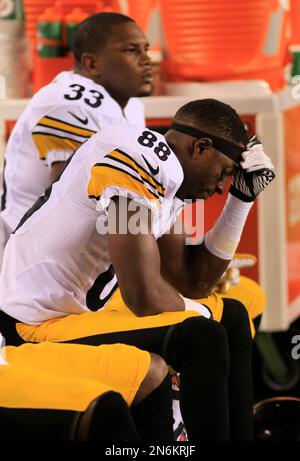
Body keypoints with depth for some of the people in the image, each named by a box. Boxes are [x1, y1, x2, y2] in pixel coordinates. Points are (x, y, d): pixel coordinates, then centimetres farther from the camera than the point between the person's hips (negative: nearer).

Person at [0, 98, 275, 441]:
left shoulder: (165, 180, 9)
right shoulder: (141, 162, -21)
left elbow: (194, 283, 14)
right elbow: (145, 297, -24)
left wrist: (242, 198, 11)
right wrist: (195, 311, -3)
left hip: (87, 307, 11)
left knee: (231, 317, 13)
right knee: (201, 336, -25)